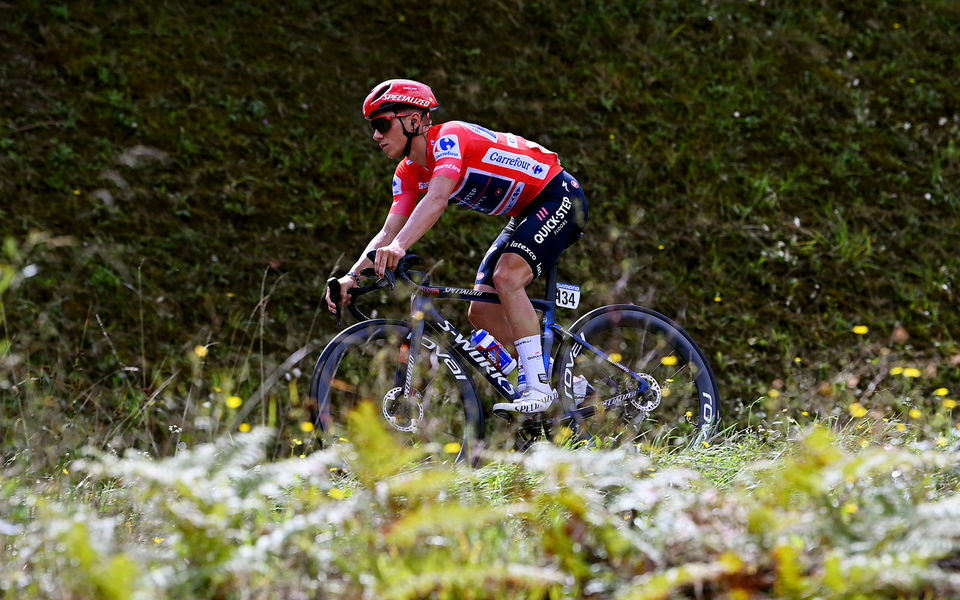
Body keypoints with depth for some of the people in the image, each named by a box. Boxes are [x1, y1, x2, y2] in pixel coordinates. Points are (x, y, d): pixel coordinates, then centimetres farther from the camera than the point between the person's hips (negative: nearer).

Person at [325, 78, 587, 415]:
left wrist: (399, 247, -54)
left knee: (507, 277, -29)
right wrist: (352, 276, -20)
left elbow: (437, 200, -41)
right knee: (481, 313, 1)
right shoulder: (409, 173, 1)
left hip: (559, 198, -9)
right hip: (525, 215, 9)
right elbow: (388, 232, -4)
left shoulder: (449, 138, -25)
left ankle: (539, 387, -25)